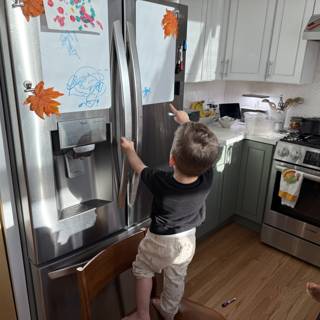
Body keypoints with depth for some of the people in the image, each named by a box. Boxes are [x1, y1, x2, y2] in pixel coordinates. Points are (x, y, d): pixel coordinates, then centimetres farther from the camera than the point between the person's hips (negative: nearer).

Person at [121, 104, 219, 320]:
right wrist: (186, 121, 4)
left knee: (142, 270, 26)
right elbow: (201, 150, -9)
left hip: (161, 241, -3)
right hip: (188, 239, 4)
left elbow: (140, 168, -13)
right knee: (176, 279, 27)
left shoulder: (161, 183, -36)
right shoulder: (207, 178, -28)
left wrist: (130, 150, 7)